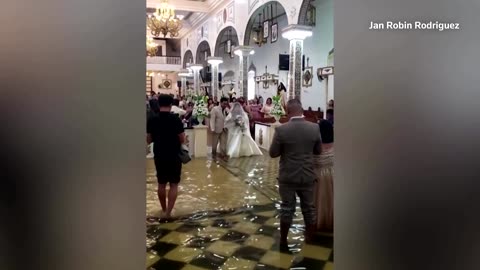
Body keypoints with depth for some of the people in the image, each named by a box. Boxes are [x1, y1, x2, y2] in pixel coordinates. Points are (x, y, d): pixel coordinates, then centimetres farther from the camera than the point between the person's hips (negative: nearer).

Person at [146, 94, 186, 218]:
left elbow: (148, 140, 2)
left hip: (159, 156, 3)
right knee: (174, 184, 7)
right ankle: (168, 212, 4)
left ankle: (164, 209, 30)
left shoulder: (152, 120, -5)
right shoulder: (176, 119, -13)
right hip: (174, 156, -3)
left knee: (161, 183, 17)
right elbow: (182, 140, -9)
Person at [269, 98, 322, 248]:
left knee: (287, 209, 12)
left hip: (288, 177, -1)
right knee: (309, 209, 15)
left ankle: (283, 241, 25)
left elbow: (273, 153, -9)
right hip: (308, 176, 2)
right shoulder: (314, 128, -8)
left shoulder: (281, 130, -16)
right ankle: (309, 241, 27)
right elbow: (318, 151, 3)